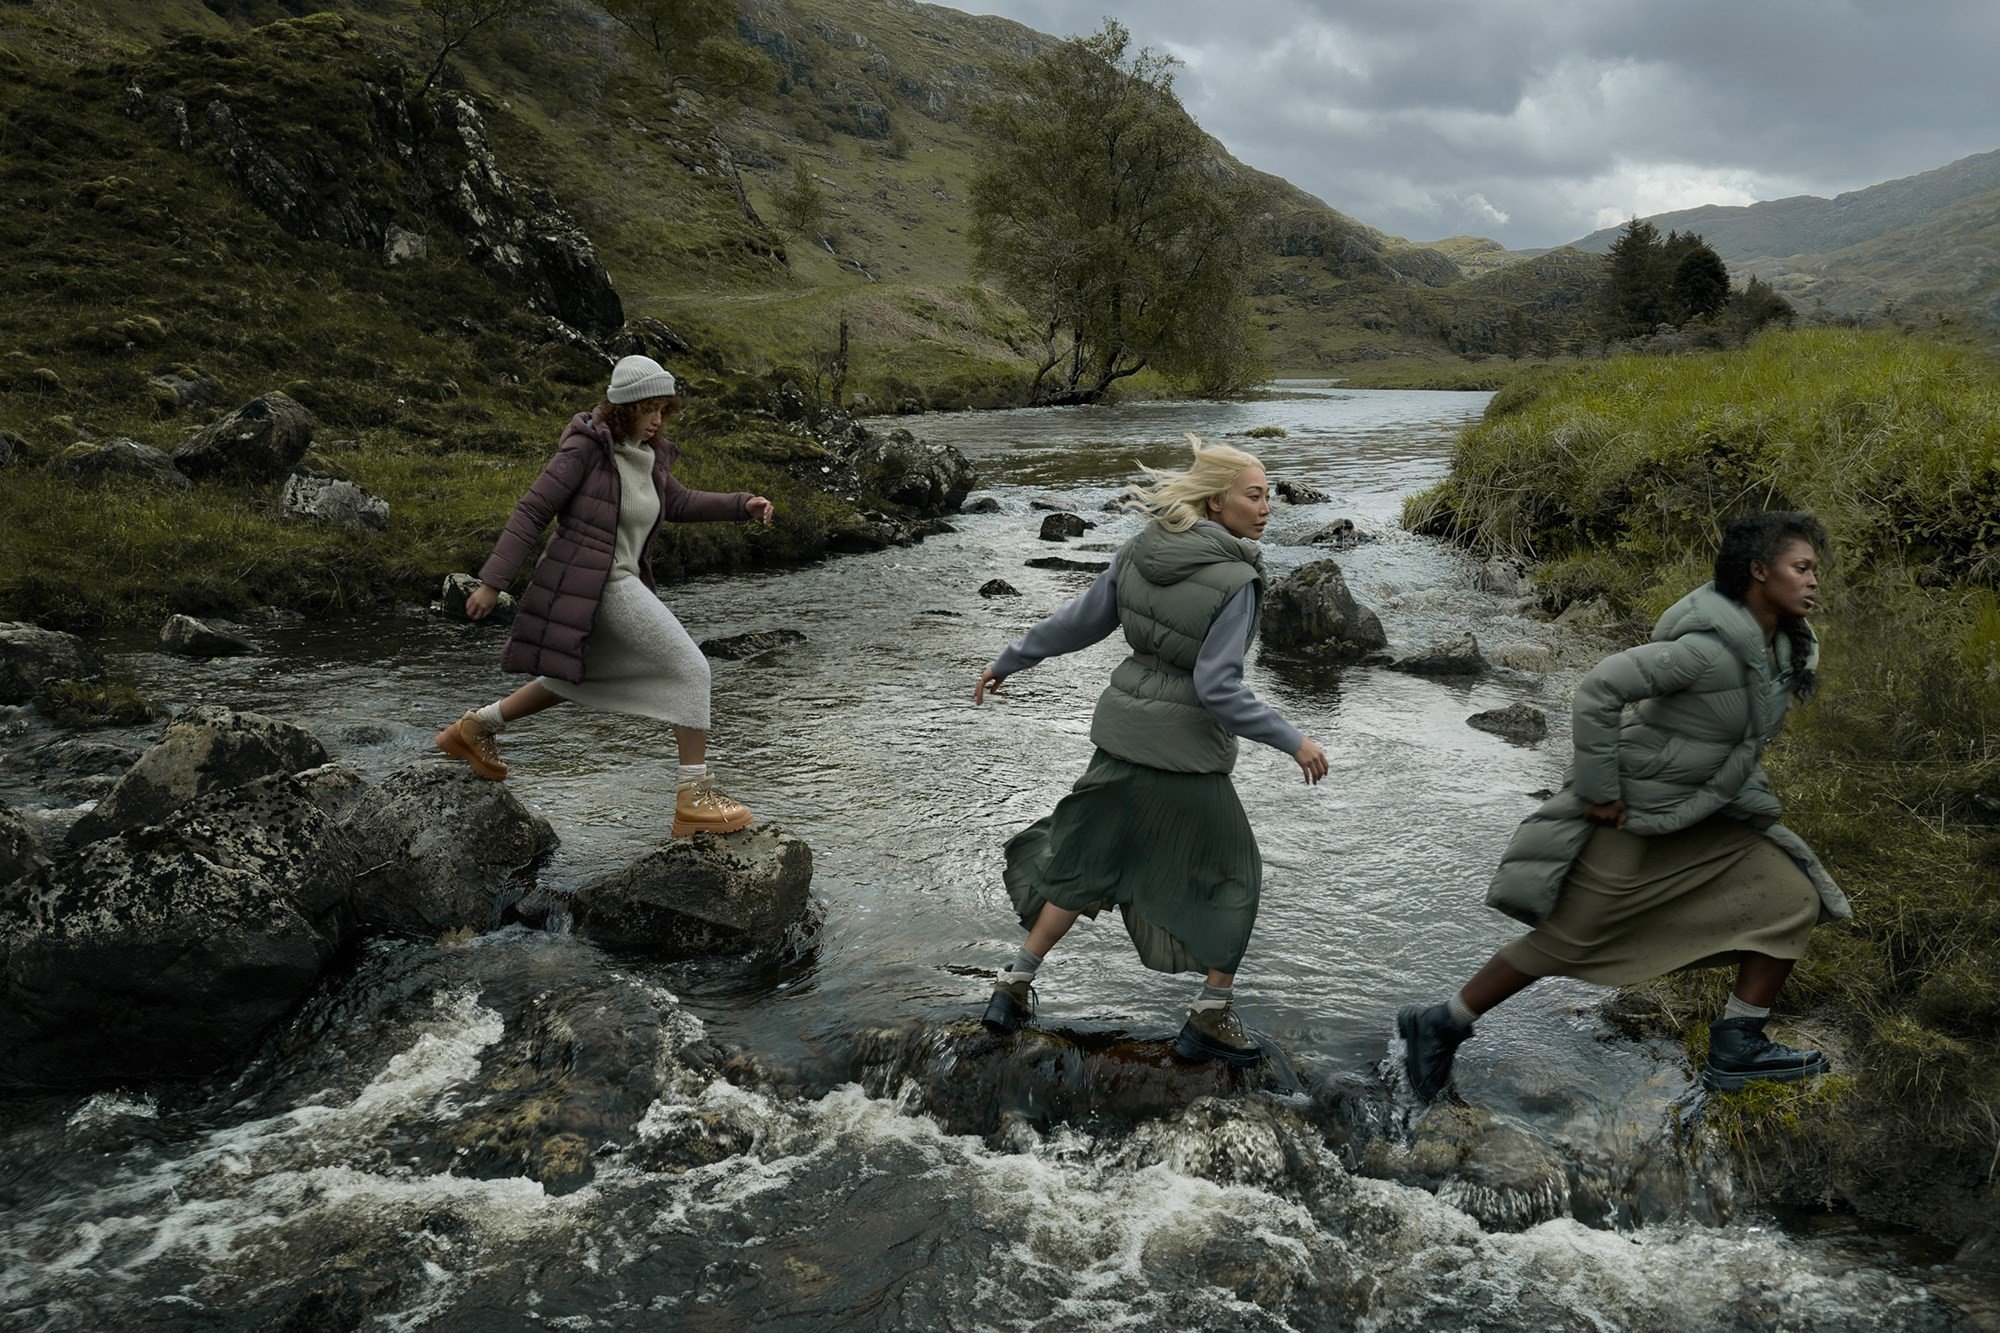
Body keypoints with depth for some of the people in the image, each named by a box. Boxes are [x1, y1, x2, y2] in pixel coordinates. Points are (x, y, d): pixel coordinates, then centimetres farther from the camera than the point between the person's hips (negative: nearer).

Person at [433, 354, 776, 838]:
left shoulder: (646, 455, 8)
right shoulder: (585, 448, -15)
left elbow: (679, 503, 23)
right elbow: (532, 511, -14)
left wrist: (743, 504, 12)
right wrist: (492, 581, -15)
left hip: (617, 582, 10)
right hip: (592, 583, -10)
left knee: (576, 679, 28)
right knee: (690, 669, -11)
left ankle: (476, 727, 42)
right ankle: (695, 798, -8)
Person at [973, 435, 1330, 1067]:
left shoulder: (1141, 549, -3)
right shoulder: (1234, 581, -21)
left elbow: (1078, 620, 3)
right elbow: (1217, 689, -22)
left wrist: (1008, 661, 16)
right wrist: (1291, 740, -13)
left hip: (1123, 727, 6)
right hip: (1185, 746, -6)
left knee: (1090, 863, 20)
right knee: (1230, 877, 15)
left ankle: (1014, 987, 25)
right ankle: (1211, 1021, 20)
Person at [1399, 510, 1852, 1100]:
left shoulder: (1785, 644, 0)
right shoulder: (1710, 646, -28)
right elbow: (1598, 690, -31)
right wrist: (1599, 791, -26)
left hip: (1705, 818, 9)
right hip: (1631, 815, -9)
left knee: (1794, 900, 0)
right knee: (1568, 938, 0)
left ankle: (1735, 1050, 9)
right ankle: (1440, 1026, 14)